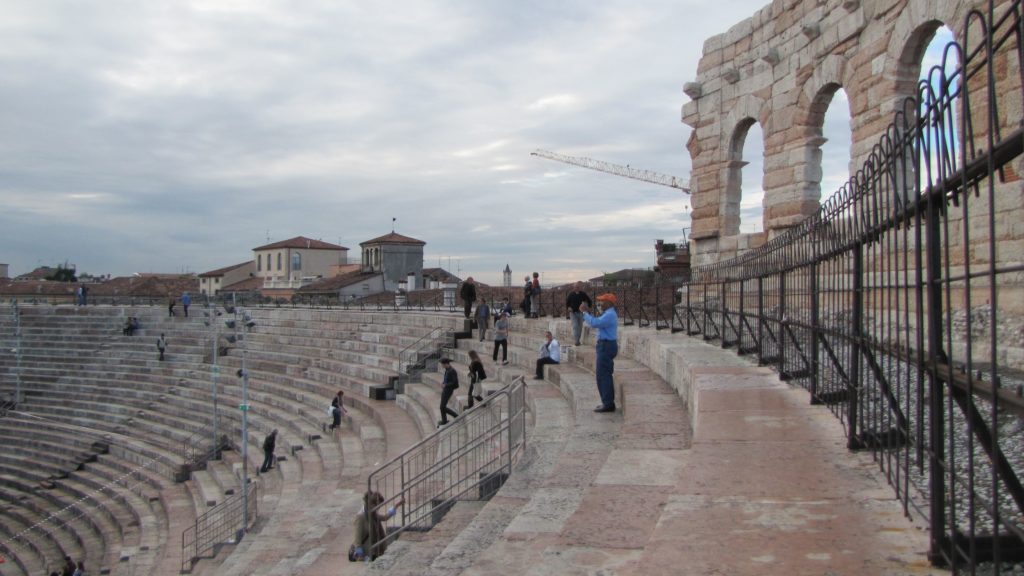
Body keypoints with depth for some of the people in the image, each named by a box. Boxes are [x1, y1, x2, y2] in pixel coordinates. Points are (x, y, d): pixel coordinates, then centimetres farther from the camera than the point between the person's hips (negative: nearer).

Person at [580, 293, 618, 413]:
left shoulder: (609, 315, -17)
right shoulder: (608, 314, 18)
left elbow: (594, 323, -27)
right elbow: (596, 322, 19)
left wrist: (585, 312, -15)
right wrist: (587, 312, 10)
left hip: (606, 346, -11)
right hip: (606, 346, 11)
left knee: (603, 375, -9)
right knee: (604, 375, 15)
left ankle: (608, 404, -6)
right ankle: (608, 403, 21)